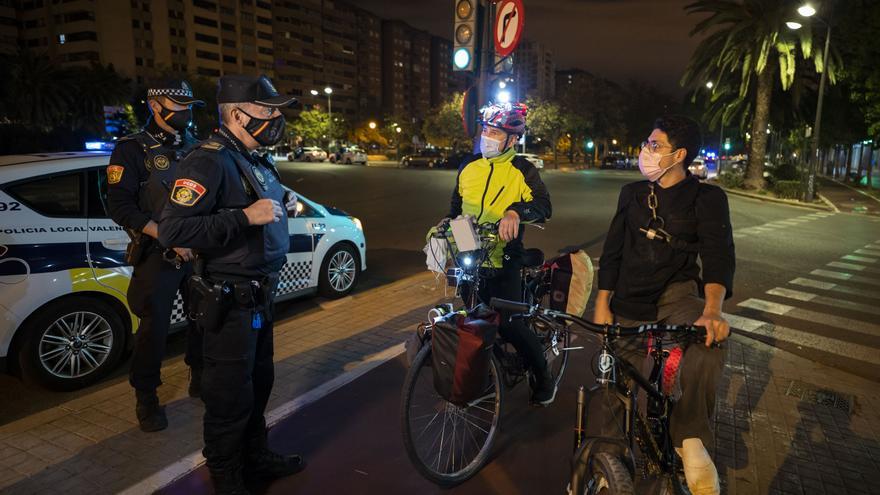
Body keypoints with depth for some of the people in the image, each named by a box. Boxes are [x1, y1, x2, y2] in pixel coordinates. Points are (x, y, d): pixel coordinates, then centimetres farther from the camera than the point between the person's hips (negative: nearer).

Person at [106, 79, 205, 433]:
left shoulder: (193, 147, 11)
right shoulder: (133, 149, -4)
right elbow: (120, 207, -12)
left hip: (197, 253, 5)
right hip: (157, 256, -5)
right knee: (154, 327, 0)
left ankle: (199, 378, 33)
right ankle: (146, 397, 18)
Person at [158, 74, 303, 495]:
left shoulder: (255, 161, 12)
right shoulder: (209, 162, -19)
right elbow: (172, 230, -27)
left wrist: (284, 202, 6)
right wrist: (245, 216, -31)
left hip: (260, 294, 10)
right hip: (230, 301, -10)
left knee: (259, 382, 22)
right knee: (231, 396, 5)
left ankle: (255, 456, 42)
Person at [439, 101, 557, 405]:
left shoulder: (522, 170, -6)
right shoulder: (469, 165, 8)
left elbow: (543, 205, -20)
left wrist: (516, 211, -39)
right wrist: (448, 221, 2)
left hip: (502, 261, -5)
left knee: (510, 325, -5)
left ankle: (544, 378, 19)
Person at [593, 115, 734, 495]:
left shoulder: (707, 198, 0)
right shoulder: (632, 194, 10)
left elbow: (718, 255, -14)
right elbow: (612, 252, 12)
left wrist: (712, 310, -33)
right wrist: (602, 305, 3)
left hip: (677, 295, -3)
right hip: (630, 303, 4)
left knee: (708, 341, -35)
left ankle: (690, 438, -23)